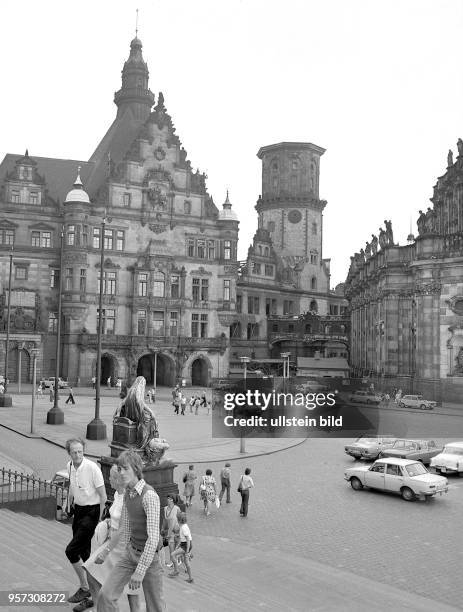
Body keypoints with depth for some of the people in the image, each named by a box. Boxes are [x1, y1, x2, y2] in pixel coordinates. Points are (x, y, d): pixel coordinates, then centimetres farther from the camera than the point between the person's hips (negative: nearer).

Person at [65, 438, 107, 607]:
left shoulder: (92, 468, -21)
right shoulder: (69, 466, 1)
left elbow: (103, 496, -15)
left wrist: (99, 520, -13)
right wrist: (68, 506, 23)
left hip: (91, 511, -7)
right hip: (78, 509, 7)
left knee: (71, 550, -11)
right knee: (83, 550, 14)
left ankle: (85, 588, 5)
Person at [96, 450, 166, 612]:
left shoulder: (149, 496, -23)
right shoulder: (127, 493, 2)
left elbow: (153, 537, -26)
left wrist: (140, 571, -27)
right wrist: (106, 551, 21)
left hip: (149, 555, -6)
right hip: (130, 552, 7)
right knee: (105, 595, -5)